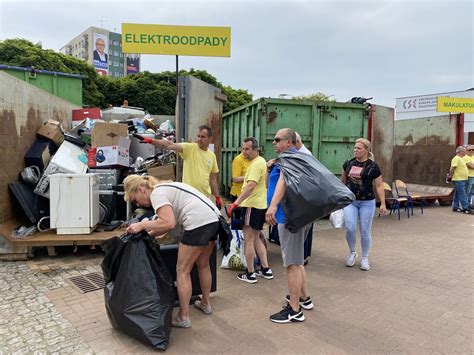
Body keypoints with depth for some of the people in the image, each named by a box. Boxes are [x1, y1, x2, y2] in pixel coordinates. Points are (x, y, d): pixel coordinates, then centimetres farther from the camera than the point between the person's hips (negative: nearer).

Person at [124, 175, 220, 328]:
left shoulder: (156, 193, -6)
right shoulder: (164, 187, 22)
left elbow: (169, 223, -19)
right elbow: (168, 222, 23)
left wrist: (142, 225, -10)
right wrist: (148, 234, 18)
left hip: (199, 222, -10)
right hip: (214, 219, 10)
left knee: (182, 271, 4)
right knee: (203, 265, 25)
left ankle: (183, 317, 15)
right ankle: (206, 304, 42)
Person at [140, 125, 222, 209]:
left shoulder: (212, 155, 7)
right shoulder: (189, 148, -6)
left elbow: (213, 178, 13)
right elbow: (169, 145, -21)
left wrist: (217, 197, 12)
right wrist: (151, 141, -35)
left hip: (205, 196, 4)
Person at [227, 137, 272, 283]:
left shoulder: (256, 164, -16)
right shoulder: (261, 161, 15)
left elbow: (251, 185, -29)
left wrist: (236, 202, -32)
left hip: (252, 205, -10)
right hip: (260, 204, 10)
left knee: (249, 240, -1)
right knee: (256, 239, 17)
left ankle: (250, 274, 7)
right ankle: (266, 269, 21)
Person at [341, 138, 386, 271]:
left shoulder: (373, 166, -5)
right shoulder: (348, 164, 4)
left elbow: (379, 186, -4)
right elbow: (343, 181, 18)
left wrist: (383, 204, -9)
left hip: (367, 202, -2)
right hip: (350, 201, 2)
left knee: (365, 231, 4)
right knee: (350, 228, -9)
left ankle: (365, 258, 23)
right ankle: (352, 252, 18)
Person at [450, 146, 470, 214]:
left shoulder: (461, 158, 16)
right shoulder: (456, 159, -16)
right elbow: (452, 168, -21)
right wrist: (451, 176, -15)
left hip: (463, 180, 10)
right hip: (458, 180, -10)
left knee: (457, 195, 13)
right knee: (462, 195, -7)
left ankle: (456, 207, 18)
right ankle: (465, 208, -4)